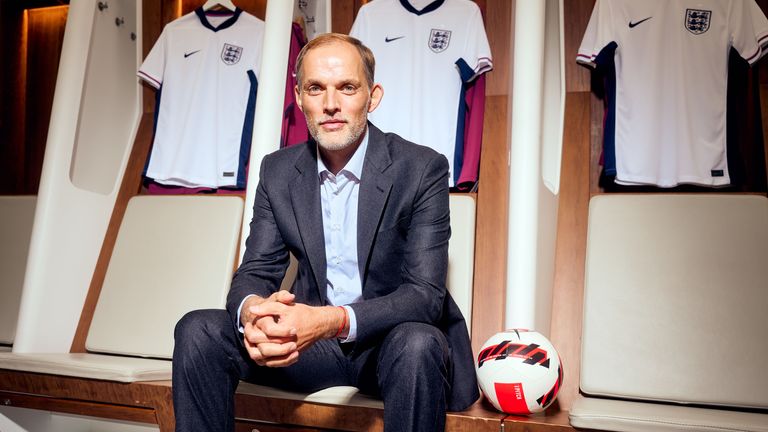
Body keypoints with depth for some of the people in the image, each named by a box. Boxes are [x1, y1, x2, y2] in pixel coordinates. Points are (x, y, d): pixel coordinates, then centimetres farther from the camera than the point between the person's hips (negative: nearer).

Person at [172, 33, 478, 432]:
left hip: (391, 337, -2)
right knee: (198, 331, -17)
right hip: (308, 335, 3)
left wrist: (332, 321, -37)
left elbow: (425, 293, -19)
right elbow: (256, 271, -1)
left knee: (417, 345, -36)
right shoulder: (277, 171, 1)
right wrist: (252, 310, -27)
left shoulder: (423, 169, -13)